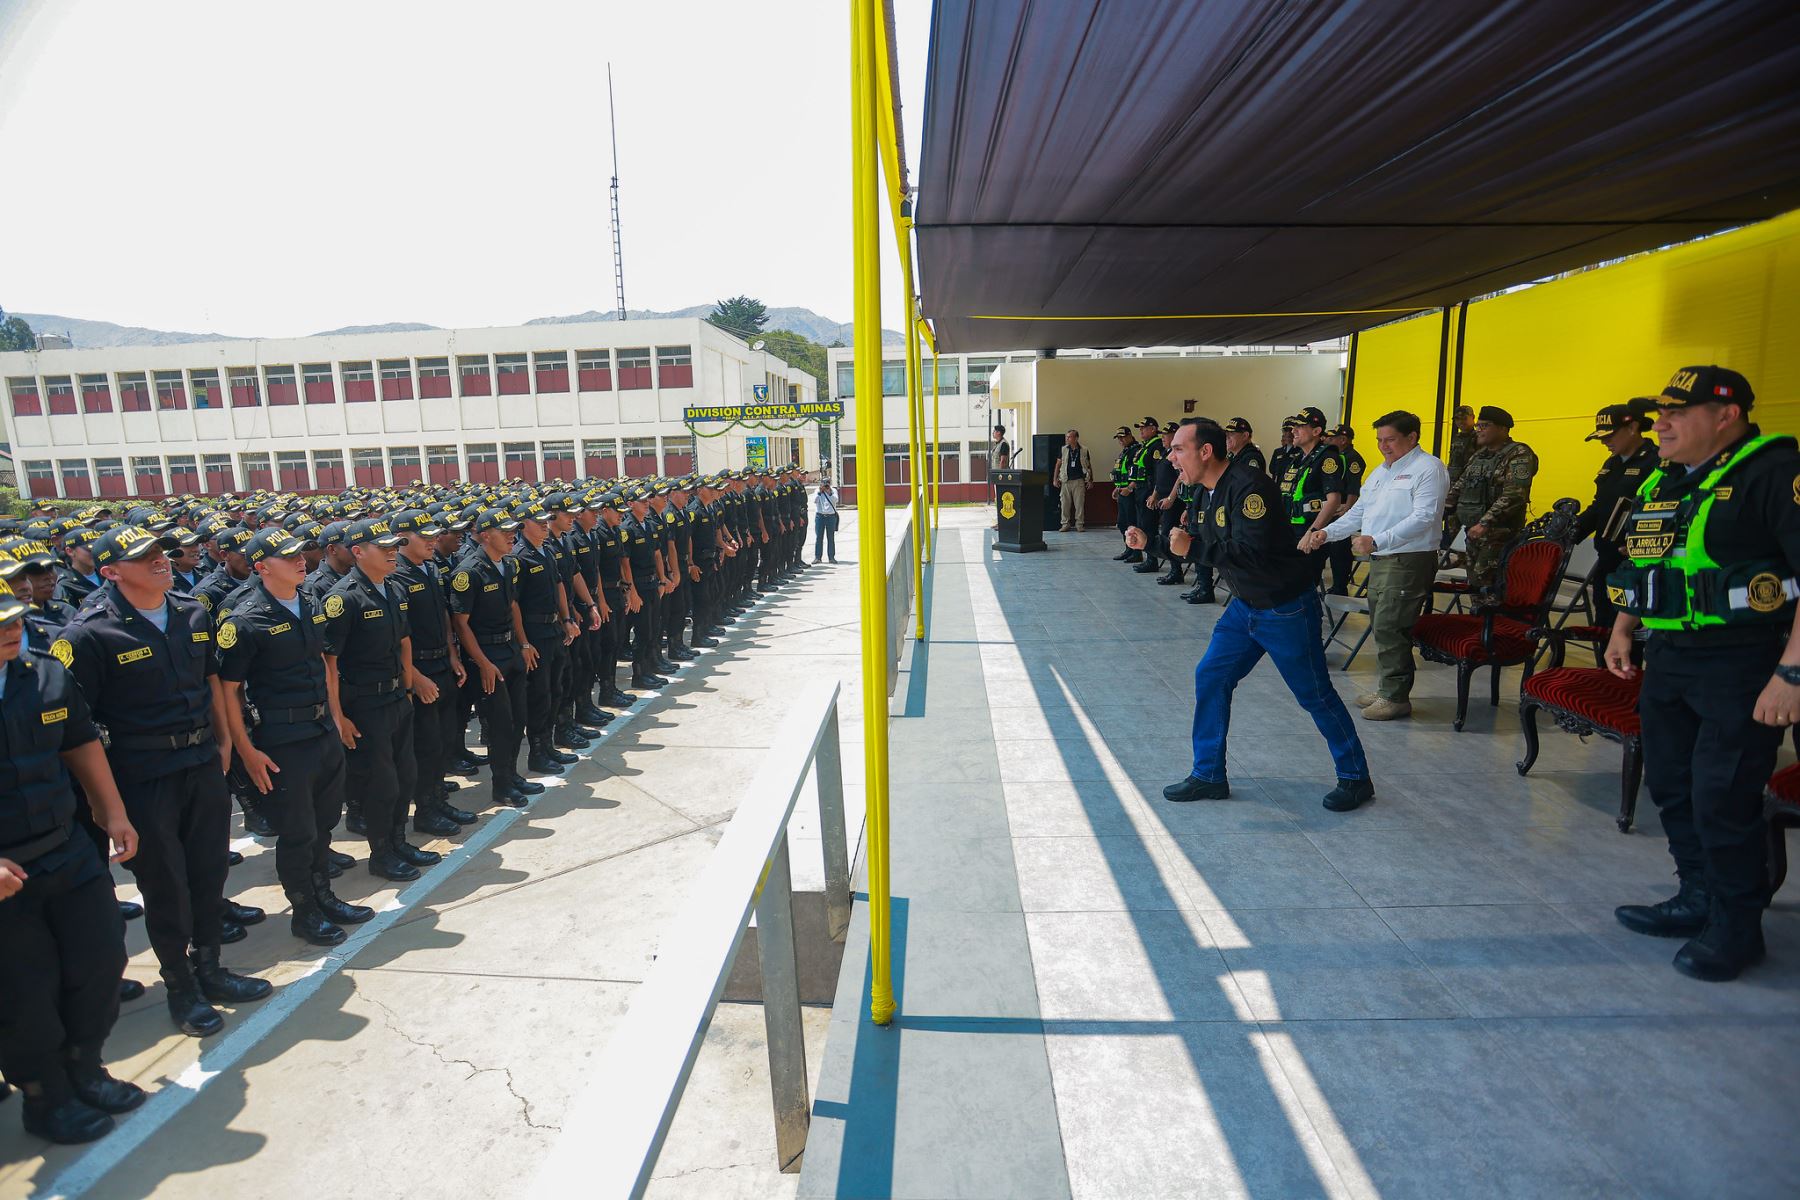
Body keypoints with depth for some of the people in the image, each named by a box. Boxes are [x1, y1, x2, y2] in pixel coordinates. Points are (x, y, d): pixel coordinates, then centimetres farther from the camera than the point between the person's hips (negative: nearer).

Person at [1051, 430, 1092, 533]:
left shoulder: (1084, 450, 3)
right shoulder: (1063, 449, 6)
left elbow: (1089, 466, 9)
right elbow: (1058, 465, 9)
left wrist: (1090, 480, 5)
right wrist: (1055, 479, 2)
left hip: (1079, 481, -1)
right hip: (1066, 481, 1)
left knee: (1079, 504, -1)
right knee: (1065, 504, 2)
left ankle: (1079, 525, 7)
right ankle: (1065, 524, 10)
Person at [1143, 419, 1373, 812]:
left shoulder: (1248, 487, -26)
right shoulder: (1204, 493, 4)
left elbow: (1252, 551, -34)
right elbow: (1201, 545, 13)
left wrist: (1193, 548, -29)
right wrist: (1149, 542, 4)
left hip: (1286, 607, -9)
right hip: (1245, 606, 9)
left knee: (1315, 694, 4)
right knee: (1210, 679, 6)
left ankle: (1355, 779, 24)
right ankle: (1208, 776, 17)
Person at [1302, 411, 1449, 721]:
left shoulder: (1428, 468, -8)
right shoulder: (1381, 472, 21)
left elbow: (1423, 518, -20)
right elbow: (1359, 512, 23)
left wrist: (1377, 541, -29)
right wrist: (1327, 533, 8)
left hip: (1408, 561, -9)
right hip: (1380, 560, 9)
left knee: (1389, 627, -10)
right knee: (1380, 627, 13)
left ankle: (1396, 697, 0)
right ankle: (1385, 687, 23)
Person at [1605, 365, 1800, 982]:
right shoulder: (1660, 482, 11)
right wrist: (1622, 629, 17)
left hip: (1743, 662, -8)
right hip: (1668, 656, 8)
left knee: (1723, 800, -3)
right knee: (1671, 786, 15)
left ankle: (1735, 926, 16)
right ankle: (1699, 898, 32)